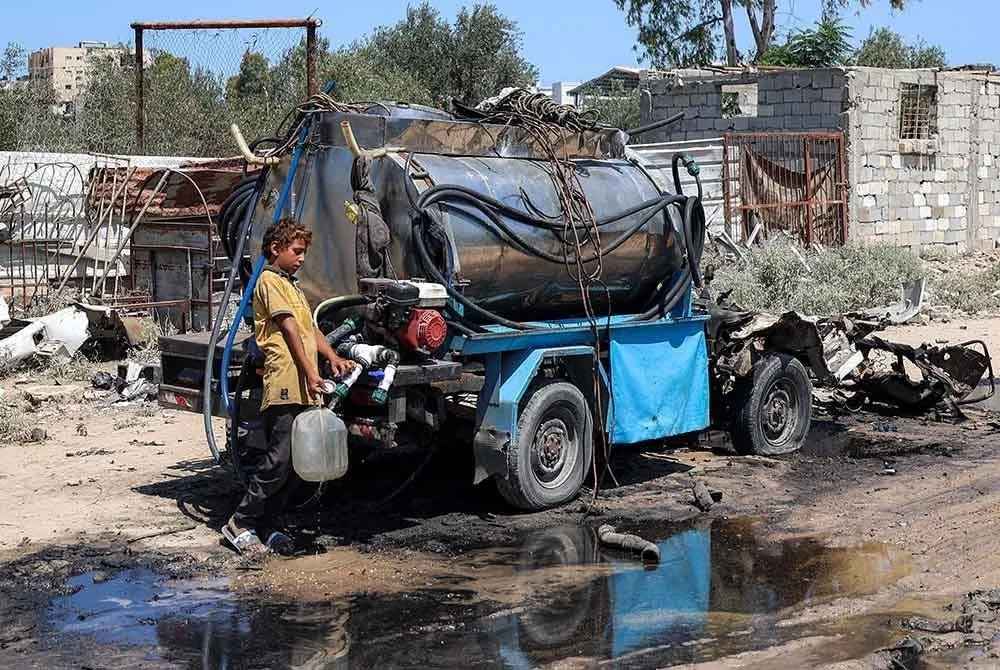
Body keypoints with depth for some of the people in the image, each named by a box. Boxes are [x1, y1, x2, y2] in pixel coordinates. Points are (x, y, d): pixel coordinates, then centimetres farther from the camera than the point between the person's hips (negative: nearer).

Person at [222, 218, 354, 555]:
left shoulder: (292, 285, 27)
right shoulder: (270, 281, -2)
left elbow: (310, 328, 22)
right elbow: (289, 328, -11)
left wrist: (333, 358, 5)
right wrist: (310, 372, -18)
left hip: (303, 389, 9)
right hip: (285, 385, -9)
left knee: (295, 463, 8)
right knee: (280, 459, -11)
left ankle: (265, 525, 14)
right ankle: (241, 523, -2)